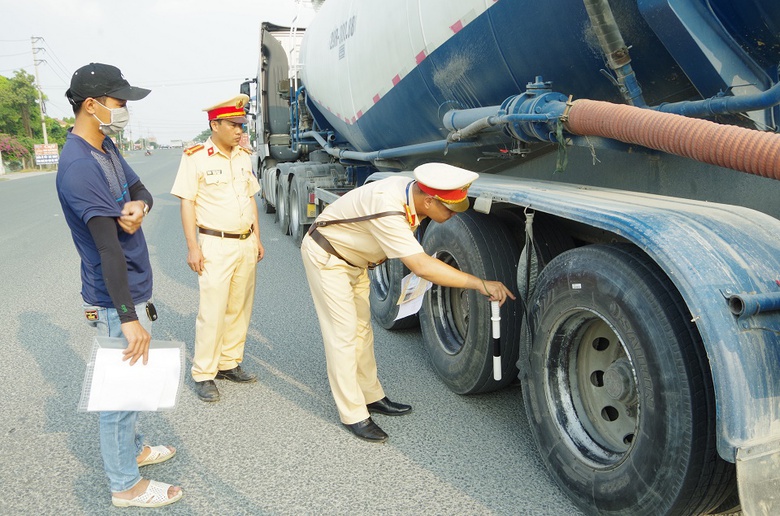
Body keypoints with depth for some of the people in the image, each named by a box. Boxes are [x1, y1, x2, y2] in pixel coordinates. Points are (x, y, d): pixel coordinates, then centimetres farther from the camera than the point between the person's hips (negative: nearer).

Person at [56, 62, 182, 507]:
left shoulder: (106, 147, 7)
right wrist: (128, 317, -29)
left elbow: (140, 189, 14)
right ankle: (126, 485, 19)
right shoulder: (79, 166, -23)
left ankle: (133, 448, 42)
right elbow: (108, 247, -28)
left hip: (133, 288, 10)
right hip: (115, 301, -10)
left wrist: (138, 205, -13)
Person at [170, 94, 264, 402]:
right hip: (216, 245, -6)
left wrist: (257, 238, 14)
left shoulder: (243, 157, 11)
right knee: (212, 312, -4)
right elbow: (187, 203, -8)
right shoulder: (195, 157, -7)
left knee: (239, 309, 10)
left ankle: (229, 364, 23)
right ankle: (203, 375, 8)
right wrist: (192, 247, -13)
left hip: (246, 243, 6)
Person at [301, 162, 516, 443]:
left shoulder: (413, 191, -11)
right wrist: (480, 284, -40)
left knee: (361, 328, 14)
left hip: (352, 258, 9)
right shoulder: (388, 210, -39)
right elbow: (422, 266, -42)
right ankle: (353, 416, 2)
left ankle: (371, 396, 26)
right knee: (343, 333, -8)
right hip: (325, 257, -9)